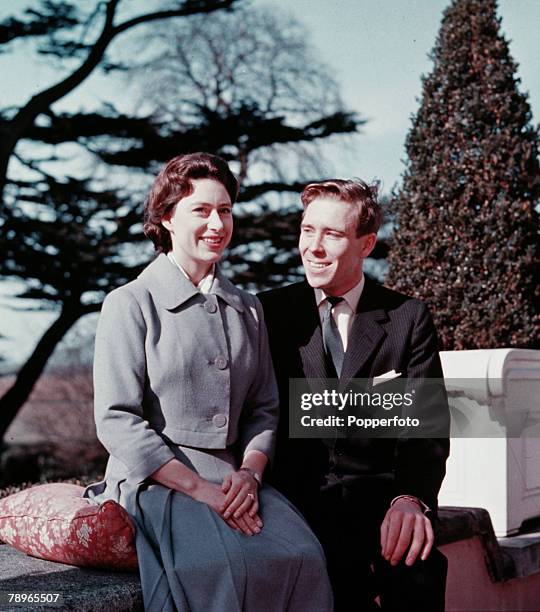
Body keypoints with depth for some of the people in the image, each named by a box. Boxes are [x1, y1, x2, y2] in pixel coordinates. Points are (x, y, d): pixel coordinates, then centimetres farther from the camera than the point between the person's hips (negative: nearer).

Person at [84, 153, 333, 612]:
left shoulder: (247, 309, 15)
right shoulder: (130, 304, -1)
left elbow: (264, 407, 15)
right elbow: (117, 421, -8)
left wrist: (250, 472, -5)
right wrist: (199, 488, -15)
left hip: (234, 478, 5)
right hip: (155, 480, -4)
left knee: (303, 557, -23)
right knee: (223, 567, -32)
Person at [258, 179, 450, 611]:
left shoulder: (408, 318, 6)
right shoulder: (271, 312, 8)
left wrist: (412, 498, -21)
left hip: (379, 493, 0)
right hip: (297, 497, 0)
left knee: (414, 563, -30)